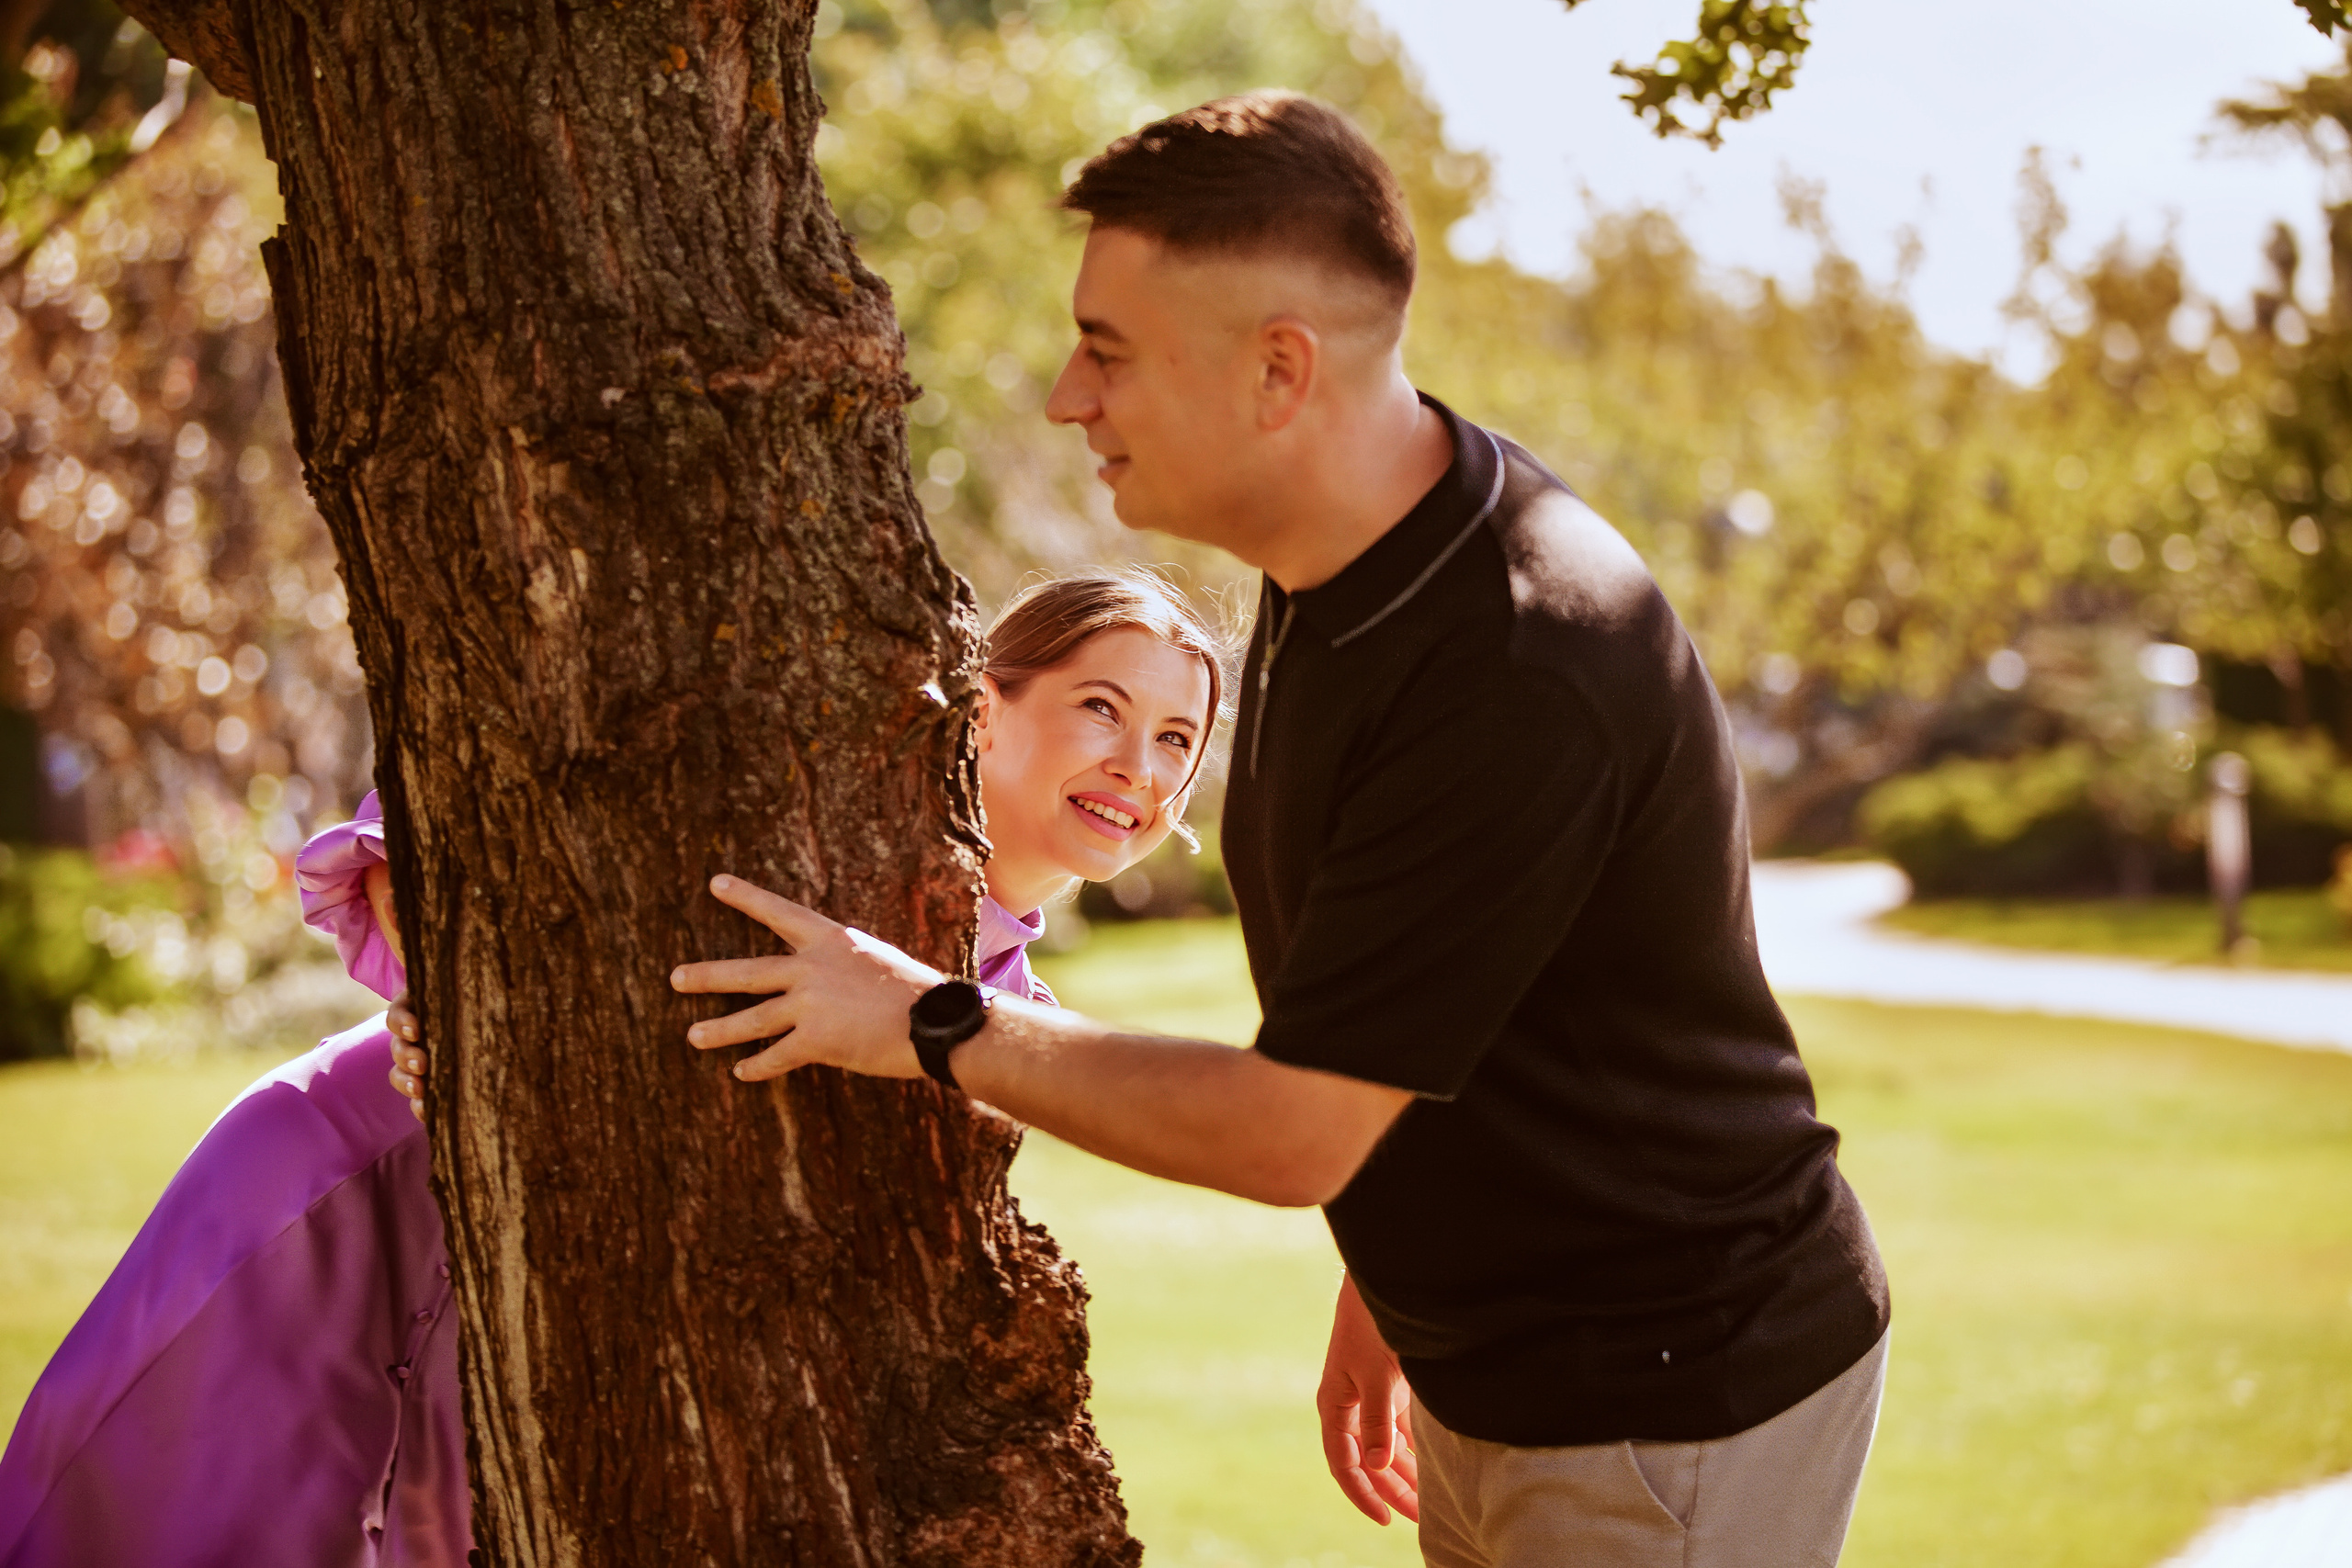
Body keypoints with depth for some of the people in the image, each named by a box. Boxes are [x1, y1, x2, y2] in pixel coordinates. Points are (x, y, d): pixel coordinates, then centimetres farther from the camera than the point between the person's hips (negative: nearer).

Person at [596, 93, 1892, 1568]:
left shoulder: (1525, 679, -30)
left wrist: (936, 1027, -14)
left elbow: (1292, 1132, -24)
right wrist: (1385, 1285, 18)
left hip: (1676, 1412, -9)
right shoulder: (1343, 567, 1)